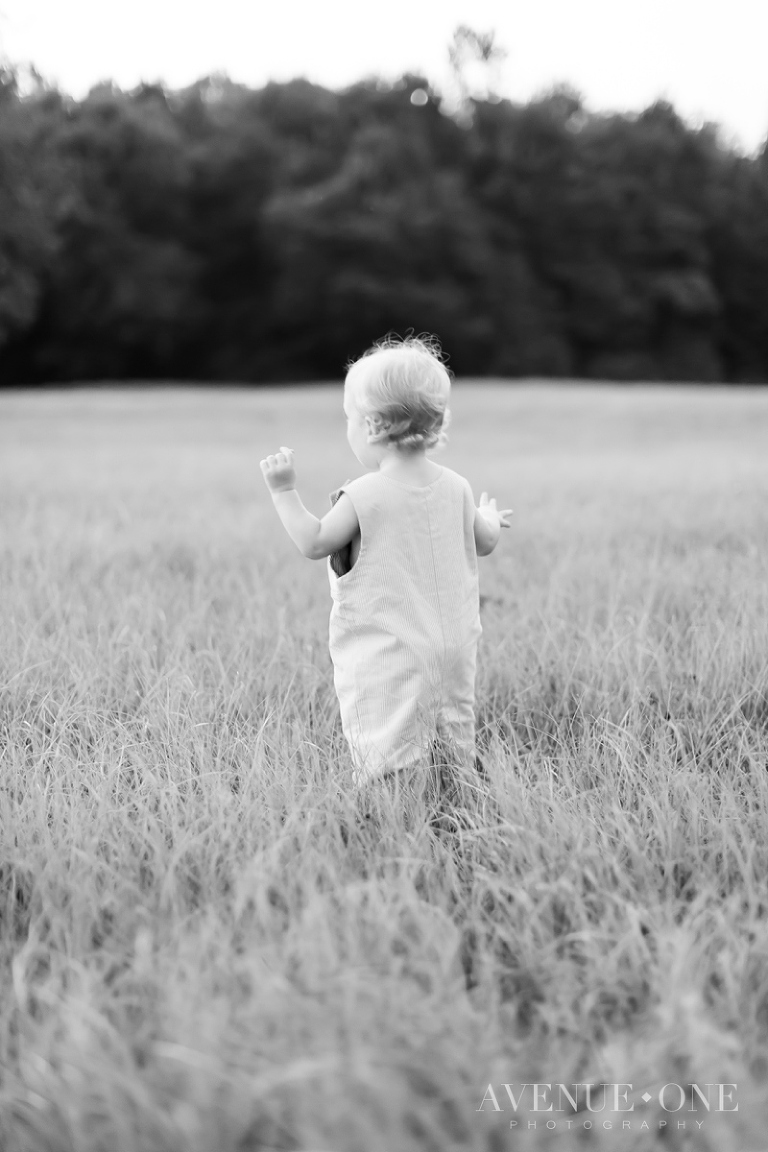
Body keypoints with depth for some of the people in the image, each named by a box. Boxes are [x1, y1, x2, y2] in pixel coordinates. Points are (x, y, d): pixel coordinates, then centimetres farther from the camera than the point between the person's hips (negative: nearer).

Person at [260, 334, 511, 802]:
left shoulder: (365, 495, -16)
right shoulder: (456, 487, 2)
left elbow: (314, 543, -9)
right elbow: (485, 542, 15)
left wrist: (284, 491, -2)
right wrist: (490, 517, 37)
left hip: (387, 657, -6)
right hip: (454, 650, 6)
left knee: (388, 769, -5)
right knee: (456, 752, 16)